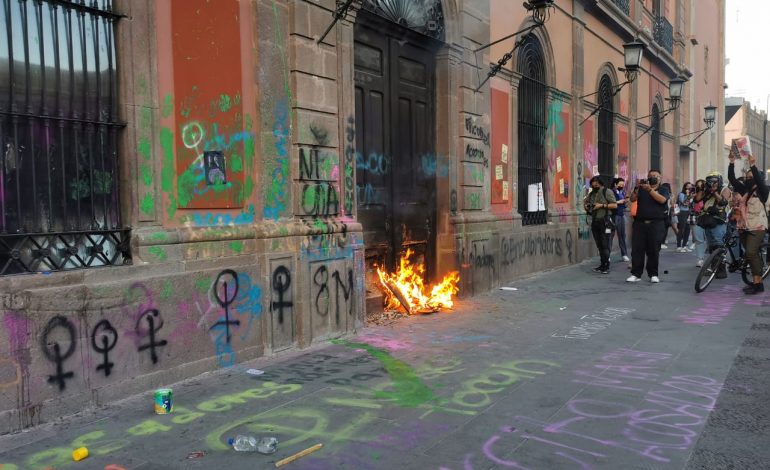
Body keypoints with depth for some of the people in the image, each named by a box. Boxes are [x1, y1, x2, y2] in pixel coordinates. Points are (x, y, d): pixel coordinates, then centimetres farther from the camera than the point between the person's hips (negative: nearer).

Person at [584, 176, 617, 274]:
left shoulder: (607, 192, -5)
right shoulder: (591, 193, 12)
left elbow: (615, 205, -10)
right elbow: (585, 202, 26)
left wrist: (601, 205, -16)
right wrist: (586, 206, 3)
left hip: (605, 221, -6)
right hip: (595, 222, 6)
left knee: (605, 245, -6)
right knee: (599, 245, 10)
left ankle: (606, 266, -2)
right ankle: (602, 265, 17)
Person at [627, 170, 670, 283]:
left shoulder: (663, 190, 10)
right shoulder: (642, 189, 15)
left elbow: (662, 200, -11)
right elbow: (632, 199, 3)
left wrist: (650, 190, -19)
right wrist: (637, 188, -12)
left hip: (656, 223, -2)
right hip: (640, 223, 2)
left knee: (654, 249, -1)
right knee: (636, 248, -3)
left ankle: (653, 274, 9)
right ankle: (636, 274, 0)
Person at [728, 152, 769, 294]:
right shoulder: (743, 190, 11)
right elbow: (731, 178, 2)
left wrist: (753, 165, -30)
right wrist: (732, 162, -9)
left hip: (757, 227, -6)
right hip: (744, 227, 6)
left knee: (751, 253, -19)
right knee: (752, 255, 10)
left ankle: (758, 283, -15)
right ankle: (756, 282, 18)